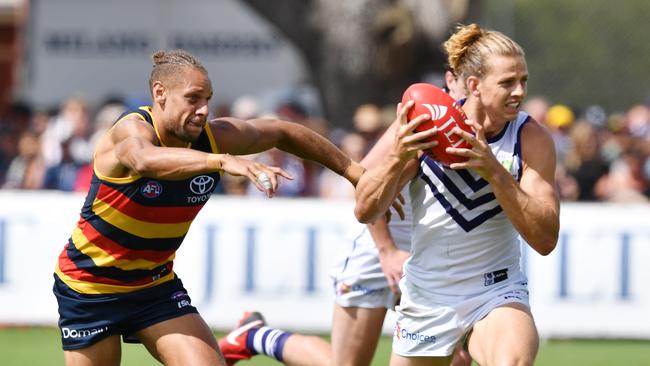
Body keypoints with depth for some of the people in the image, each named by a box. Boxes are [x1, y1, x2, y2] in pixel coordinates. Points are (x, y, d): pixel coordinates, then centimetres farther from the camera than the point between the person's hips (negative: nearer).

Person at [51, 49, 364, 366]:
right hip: (89, 288, -4)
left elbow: (282, 132, 8)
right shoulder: (132, 129, -27)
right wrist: (223, 161, -66)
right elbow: (146, 159, -52)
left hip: (156, 285, 4)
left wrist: (353, 171, 12)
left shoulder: (213, 137, -10)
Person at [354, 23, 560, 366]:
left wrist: (494, 172, -29)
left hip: (496, 295, -2)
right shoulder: (426, 125, -10)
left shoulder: (532, 139, -11)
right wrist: (398, 156, -29)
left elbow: (545, 239, -18)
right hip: (426, 297, 2)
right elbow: (365, 210, -11)